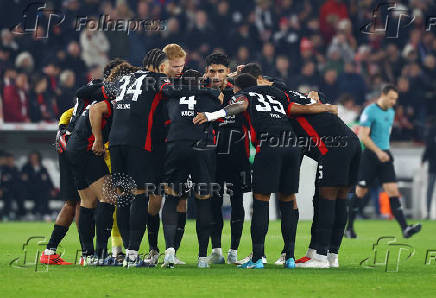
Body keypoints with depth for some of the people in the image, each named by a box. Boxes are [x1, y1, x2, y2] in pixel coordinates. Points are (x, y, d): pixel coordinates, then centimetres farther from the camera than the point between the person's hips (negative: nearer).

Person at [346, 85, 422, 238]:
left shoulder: (391, 112, 13)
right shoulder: (370, 111, -11)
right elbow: (363, 136, -17)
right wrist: (378, 152, -24)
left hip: (385, 155, 6)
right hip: (369, 156, -6)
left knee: (393, 191, -6)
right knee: (360, 192, 2)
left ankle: (405, 228, -15)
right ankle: (349, 228, 16)